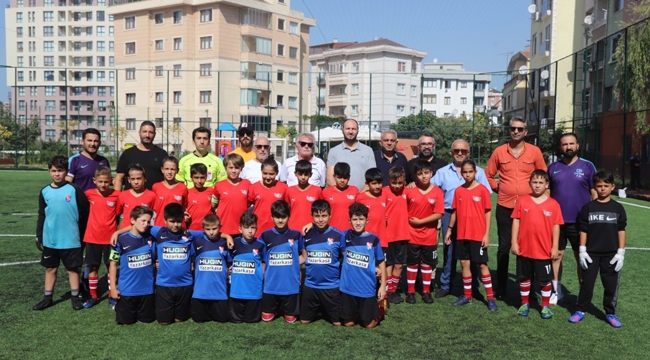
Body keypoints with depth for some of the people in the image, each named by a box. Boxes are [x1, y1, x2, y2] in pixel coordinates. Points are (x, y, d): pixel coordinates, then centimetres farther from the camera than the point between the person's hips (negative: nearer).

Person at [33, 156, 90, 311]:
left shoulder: (74, 190, -7)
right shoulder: (45, 192, 3)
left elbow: (84, 213, -2)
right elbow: (41, 216, 9)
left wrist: (81, 234, 2)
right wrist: (39, 236, 6)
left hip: (70, 240, -3)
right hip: (50, 240, 3)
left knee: (73, 268, 7)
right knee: (50, 268, 14)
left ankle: (75, 297, 18)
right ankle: (47, 298, 26)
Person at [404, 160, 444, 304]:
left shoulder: (437, 192, -8)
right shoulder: (409, 191, -7)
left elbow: (438, 214, -12)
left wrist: (420, 221, -14)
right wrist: (407, 222, -9)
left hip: (430, 236, 0)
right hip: (412, 234, 0)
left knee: (427, 264, 11)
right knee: (412, 263, 8)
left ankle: (426, 291, 24)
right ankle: (410, 291, 19)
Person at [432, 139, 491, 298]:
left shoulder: (478, 171, 7)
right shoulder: (442, 172, 9)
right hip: (449, 215, 1)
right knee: (449, 250, 6)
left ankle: (472, 286, 18)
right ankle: (445, 285, 16)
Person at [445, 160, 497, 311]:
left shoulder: (482, 189, -7)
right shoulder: (458, 190, 4)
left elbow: (488, 212, -6)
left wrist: (487, 234, -10)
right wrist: (449, 229, 9)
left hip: (478, 235, -4)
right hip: (462, 234, 4)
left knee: (482, 264, 1)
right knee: (464, 263, 10)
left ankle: (490, 298, 9)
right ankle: (467, 295, 21)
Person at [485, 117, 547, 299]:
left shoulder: (534, 151, 0)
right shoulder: (499, 151, 1)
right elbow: (488, 175, 10)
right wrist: (498, 188, 1)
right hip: (505, 207, 1)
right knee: (504, 247, 6)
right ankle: (500, 287, 16)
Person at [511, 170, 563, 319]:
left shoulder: (553, 204, -3)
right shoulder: (522, 201, -2)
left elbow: (556, 226, -1)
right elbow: (516, 222, 0)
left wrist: (555, 247, -2)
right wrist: (514, 242, -3)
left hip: (544, 250, -1)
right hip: (524, 249, 1)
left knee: (545, 280, 10)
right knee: (524, 278, 13)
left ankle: (545, 306, 26)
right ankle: (524, 304, 28)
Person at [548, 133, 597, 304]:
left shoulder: (587, 166, -1)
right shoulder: (553, 167, 5)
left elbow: (595, 193, 1)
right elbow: (547, 193, 10)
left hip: (580, 221, -2)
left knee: (582, 258, 7)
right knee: (556, 255, 8)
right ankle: (556, 291, 21)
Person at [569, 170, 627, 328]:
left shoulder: (618, 208, 2)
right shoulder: (588, 207, 0)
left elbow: (621, 231, 2)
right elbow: (583, 230, 1)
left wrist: (621, 252, -3)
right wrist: (582, 251, -3)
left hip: (611, 254, 0)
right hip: (591, 252, 0)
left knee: (611, 284, 6)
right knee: (587, 282, 5)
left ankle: (611, 313, 19)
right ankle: (580, 310, 15)